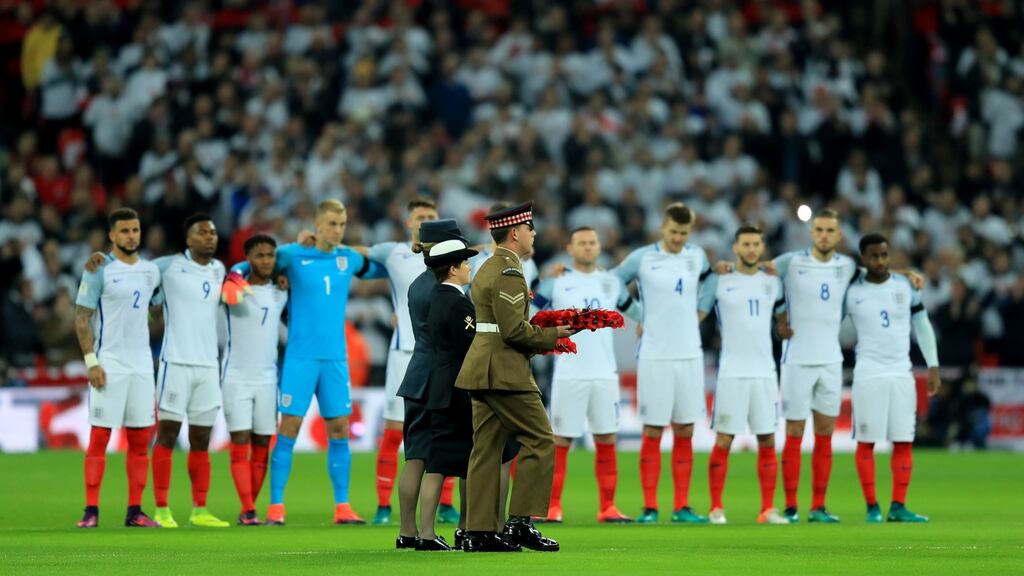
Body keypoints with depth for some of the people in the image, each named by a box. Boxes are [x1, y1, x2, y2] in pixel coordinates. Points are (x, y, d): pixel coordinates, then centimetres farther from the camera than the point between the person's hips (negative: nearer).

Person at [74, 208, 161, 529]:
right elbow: (81, 318, -7)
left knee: (141, 440, 4)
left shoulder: (150, 271, 11)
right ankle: (91, 511, -3)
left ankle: (135, 511, 9)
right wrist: (91, 361, -13)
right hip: (108, 366, -6)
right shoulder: (100, 271, -5)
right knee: (99, 438, -5)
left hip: (141, 366, 6)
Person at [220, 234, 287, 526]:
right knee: (241, 443, -10)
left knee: (262, 447, 2)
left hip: (267, 378, 4)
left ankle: (248, 509, 9)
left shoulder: (281, 293, 10)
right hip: (236, 378, -4)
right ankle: (248, 510, -14)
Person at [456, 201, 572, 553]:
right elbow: (514, 330, -21)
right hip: (504, 371, -10)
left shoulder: (488, 268, 18)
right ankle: (520, 524, -7)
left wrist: (541, 337, 14)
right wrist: (552, 337, -8)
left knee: (486, 448, 7)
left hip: (482, 368, 10)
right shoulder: (509, 272, -14)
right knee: (539, 440, -4)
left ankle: (479, 532, 6)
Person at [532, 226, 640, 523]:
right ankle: (552, 507, 1)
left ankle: (607, 508, 8)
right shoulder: (556, 283, 1)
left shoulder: (612, 283, 11)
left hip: (605, 374, 3)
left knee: (606, 440, 3)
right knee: (561, 441, -3)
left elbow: (637, 312, 23)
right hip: (569, 374, -3)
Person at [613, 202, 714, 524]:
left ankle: (681, 507, 9)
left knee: (685, 433, 4)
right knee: (652, 433, -3)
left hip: (690, 355, 3)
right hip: (654, 356, -3)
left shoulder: (697, 257, 7)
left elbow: (709, 281, 27)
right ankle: (650, 507, 0)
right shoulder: (642, 259, -3)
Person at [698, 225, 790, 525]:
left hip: (765, 372, 4)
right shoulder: (719, 281, 0)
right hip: (731, 373, -4)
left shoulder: (773, 282, 11)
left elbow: (783, 318, 26)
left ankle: (768, 509, 6)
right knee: (723, 442, -3)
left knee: (767, 442, 2)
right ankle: (716, 508, 2)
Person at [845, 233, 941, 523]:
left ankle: (898, 507, 5)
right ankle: (872, 507, 3)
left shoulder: (906, 287, 5)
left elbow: (922, 326, 12)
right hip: (868, 375, -2)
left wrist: (933, 366, 8)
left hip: (902, 374, 2)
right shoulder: (851, 292, 0)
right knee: (866, 442, -3)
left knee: (904, 442, 0)